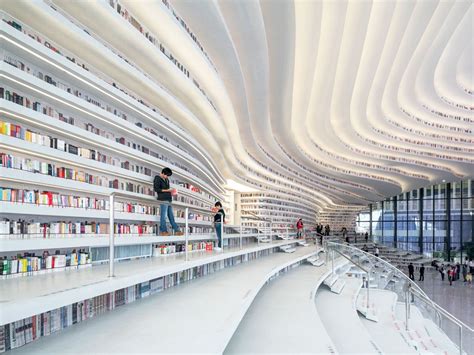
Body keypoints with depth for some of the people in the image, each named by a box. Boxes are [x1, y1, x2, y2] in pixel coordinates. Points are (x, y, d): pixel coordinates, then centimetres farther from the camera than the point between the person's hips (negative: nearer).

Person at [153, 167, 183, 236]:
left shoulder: (166, 180, 21)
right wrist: (167, 190, -12)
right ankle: (163, 231, -1)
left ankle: (176, 230, 8)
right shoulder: (158, 179, -2)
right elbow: (156, 189, -11)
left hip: (168, 200, 8)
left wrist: (171, 191, 8)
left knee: (171, 216, 7)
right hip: (163, 200, -8)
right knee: (163, 216, -6)